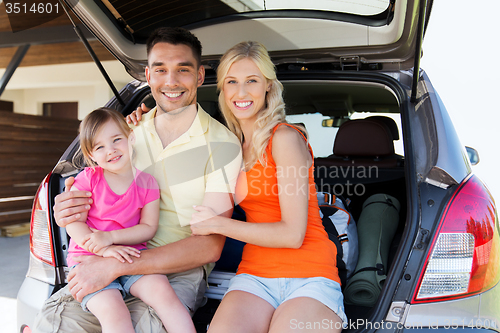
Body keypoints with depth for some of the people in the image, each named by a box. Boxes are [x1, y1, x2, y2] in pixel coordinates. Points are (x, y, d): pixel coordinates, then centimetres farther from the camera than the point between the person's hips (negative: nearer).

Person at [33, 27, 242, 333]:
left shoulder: (222, 144, -8)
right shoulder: (130, 134, 7)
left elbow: (210, 246, -13)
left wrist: (114, 266, -19)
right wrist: (70, 215, -8)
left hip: (182, 272, -3)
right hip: (120, 263, 4)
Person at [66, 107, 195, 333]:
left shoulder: (146, 183, 5)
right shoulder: (87, 179, 1)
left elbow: (148, 228, 0)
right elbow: (73, 224, -4)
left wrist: (110, 237, -15)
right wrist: (105, 250, -20)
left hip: (130, 256, 2)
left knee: (162, 289, -25)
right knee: (113, 312, -26)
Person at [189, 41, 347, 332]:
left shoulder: (285, 138, -8)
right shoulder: (232, 144, 12)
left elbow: (293, 234, -12)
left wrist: (218, 224, -8)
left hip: (309, 276, -4)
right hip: (254, 276, 4)